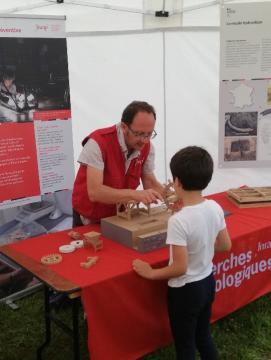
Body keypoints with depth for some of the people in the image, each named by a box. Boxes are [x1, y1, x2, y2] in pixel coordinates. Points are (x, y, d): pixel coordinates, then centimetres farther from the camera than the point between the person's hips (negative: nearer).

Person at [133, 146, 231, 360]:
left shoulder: (178, 220, -30)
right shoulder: (215, 208, -8)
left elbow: (180, 268, -26)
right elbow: (226, 246, 4)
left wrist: (150, 273, -12)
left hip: (185, 290, -6)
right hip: (208, 282, 7)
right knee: (204, 337, 27)